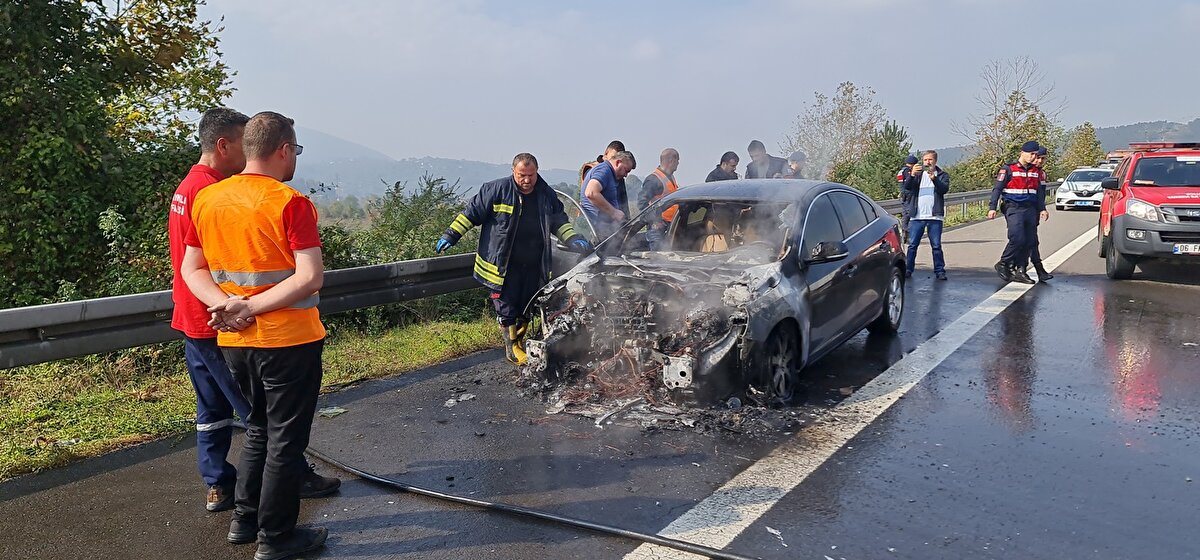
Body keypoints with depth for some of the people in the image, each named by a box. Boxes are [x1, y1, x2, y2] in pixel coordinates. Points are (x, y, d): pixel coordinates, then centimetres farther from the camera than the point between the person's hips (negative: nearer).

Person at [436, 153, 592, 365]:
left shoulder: (547, 194, 5)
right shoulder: (496, 190, -7)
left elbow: (559, 221, 17)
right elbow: (471, 212, -1)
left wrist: (574, 239, 3)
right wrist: (450, 235, -4)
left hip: (534, 266, 4)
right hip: (504, 265, -4)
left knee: (527, 308, 12)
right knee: (507, 306, -1)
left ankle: (518, 339, 29)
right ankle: (512, 347, 10)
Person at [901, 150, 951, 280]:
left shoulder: (942, 175, 8)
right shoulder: (918, 174, 13)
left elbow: (945, 189, -11)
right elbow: (907, 187, -5)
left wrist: (934, 178, -28)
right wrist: (912, 175, -25)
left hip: (934, 216, -1)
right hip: (917, 216, 2)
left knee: (936, 245, 0)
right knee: (912, 245, 2)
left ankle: (939, 270, 5)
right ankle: (908, 269, 7)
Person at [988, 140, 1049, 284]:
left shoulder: (1036, 171, 15)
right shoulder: (1009, 169, -3)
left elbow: (1039, 192, 22)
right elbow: (997, 189, -5)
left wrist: (1042, 209, 12)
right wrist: (992, 207, -13)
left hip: (1030, 210, 6)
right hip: (1013, 209, -6)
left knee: (1029, 241, 3)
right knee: (1017, 238, -18)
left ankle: (1020, 271, 10)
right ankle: (1003, 264, -1)